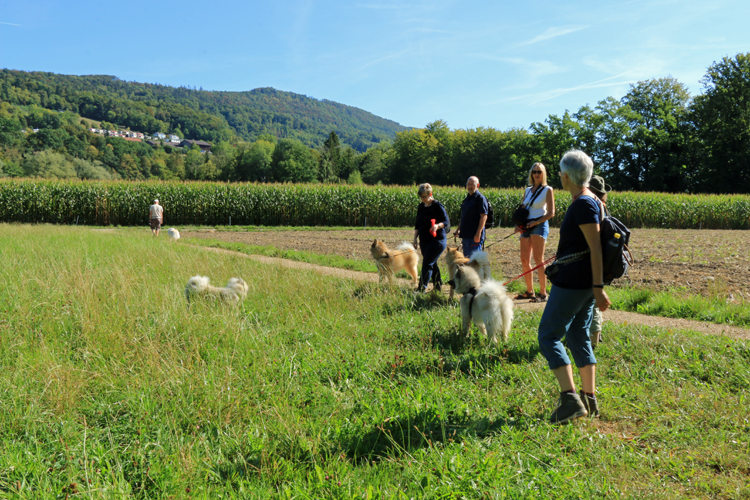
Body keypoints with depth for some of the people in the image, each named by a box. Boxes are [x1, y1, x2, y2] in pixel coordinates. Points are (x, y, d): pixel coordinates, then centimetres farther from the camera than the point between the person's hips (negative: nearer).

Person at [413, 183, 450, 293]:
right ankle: (438, 285, 28)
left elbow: (446, 221, -14)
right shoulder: (421, 207, 9)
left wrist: (438, 226, -34)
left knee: (427, 263, -11)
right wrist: (415, 238, 11)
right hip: (424, 240, 7)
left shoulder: (437, 206, -12)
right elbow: (417, 224, 16)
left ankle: (422, 288, -9)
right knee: (432, 263, 14)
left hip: (437, 240, -7)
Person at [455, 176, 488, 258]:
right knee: (466, 258, 12)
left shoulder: (480, 198, -9)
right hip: (465, 235, 9)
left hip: (475, 236, -9)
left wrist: (478, 233, -21)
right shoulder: (467, 199, 17)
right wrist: (459, 228, 18)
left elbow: (484, 217, -15)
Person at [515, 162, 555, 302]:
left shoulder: (547, 190, 0)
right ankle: (529, 291, 14)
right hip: (526, 226, 6)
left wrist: (536, 222, -17)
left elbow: (551, 213, -5)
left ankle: (543, 293, -8)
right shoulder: (527, 190, 17)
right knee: (524, 260, 4)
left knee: (538, 260, -11)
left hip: (539, 225, -6)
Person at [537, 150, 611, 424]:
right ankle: (589, 399, 18)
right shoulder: (590, 201, 14)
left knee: (549, 335, -4)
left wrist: (598, 288, -23)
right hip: (584, 282, 10)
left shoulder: (583, 204, -17)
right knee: (578, 337, 14)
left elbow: (596, 248, -21)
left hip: (572, 282, -10)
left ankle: (570, 399, -9)